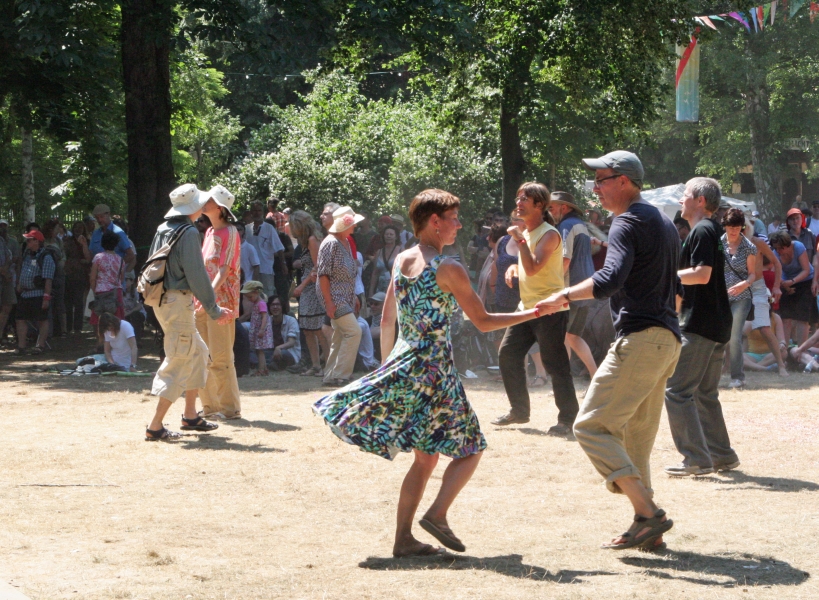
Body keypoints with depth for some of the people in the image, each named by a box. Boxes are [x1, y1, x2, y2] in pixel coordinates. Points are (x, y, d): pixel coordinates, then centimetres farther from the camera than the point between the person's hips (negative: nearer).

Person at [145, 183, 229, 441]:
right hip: (178, 301, -9)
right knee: (178, 362, -6)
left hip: (162, 300, 9)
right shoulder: (188, 233, -14)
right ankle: (155, 427, -8)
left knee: (198, 352, 19)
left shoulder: (163, 230, 12)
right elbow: (197, 275, -16)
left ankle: (190, 415, 23)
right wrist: (214, 310, -10)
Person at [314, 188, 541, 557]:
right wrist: (533, 313, 1)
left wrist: (387, 364, 26)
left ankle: (403, 539, 7)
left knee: (426, 457, 13)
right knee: (469, 448, 6)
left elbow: (387, 321, 16)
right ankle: (438, 513, -12)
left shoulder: (401, 261, 9)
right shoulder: (448, 269, -11)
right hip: (434, 368, -7)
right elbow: (483, 322, -7)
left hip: (401, 364, 7)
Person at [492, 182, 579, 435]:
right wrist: (513, 268, 8)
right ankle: (519, 410, 19)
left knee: (555, 364, -8)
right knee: (507, 354, 8)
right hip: (527, 307, 9)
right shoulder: (526, 233, 15)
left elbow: (532, 268, -26)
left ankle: (567, 418, -1)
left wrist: (519, 240, -22)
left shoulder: (549, 234, -14)